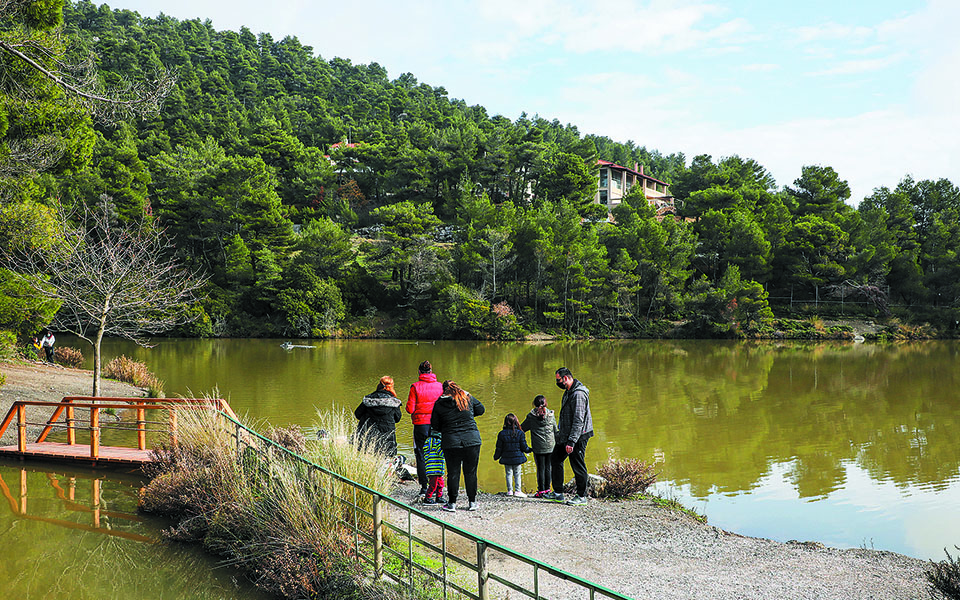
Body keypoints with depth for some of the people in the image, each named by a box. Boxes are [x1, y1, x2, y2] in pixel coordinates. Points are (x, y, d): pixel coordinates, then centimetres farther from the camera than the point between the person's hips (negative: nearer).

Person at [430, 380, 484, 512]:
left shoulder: (439, 404, 0)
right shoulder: (467, 398, 4)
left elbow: (435, 425, 6)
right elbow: (480, 409, 19)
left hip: (451, 442, -1)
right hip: (472, 440, 1)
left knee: (453, 473, 8)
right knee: (470, 472, 11)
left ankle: (452, 503, 11)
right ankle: (472, 502, 17)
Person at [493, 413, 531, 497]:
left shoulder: (502, 433, -6)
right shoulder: (520, 433, -9)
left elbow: (499, 448, 0)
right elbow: (524, 447, -5)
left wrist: (496, 456, 15)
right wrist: (530, 450, 16)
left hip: (506, 458, 1)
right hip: (517, 458, -1)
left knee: (509, 474, 12)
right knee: (517, 474, 9)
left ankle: (510, 491, 11)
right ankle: (518, 491, 7)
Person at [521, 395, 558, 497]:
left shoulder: (531, 416, -6)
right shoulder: (550, 415, 0)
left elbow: (521, 428, 4)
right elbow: (556, 431, 6)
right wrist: (557, 443, 16)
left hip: (538, 447, -2)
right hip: (550, 446, 2)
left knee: (540, 468, 2)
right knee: (548, 467, 9)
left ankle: (541, 490, 1)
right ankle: (547, 489, 12)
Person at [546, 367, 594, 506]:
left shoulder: (578, 394, -20)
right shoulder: (568, 391, 12)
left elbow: (578, 420, -25)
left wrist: (571, 441, -26)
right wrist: (560, 433, 23)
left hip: (578, 437, -10)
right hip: (565, 436, 10)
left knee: (578, 465, -2)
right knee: (555, 458, 14)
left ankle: (581, 496, 10)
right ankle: (558, 493, 20)